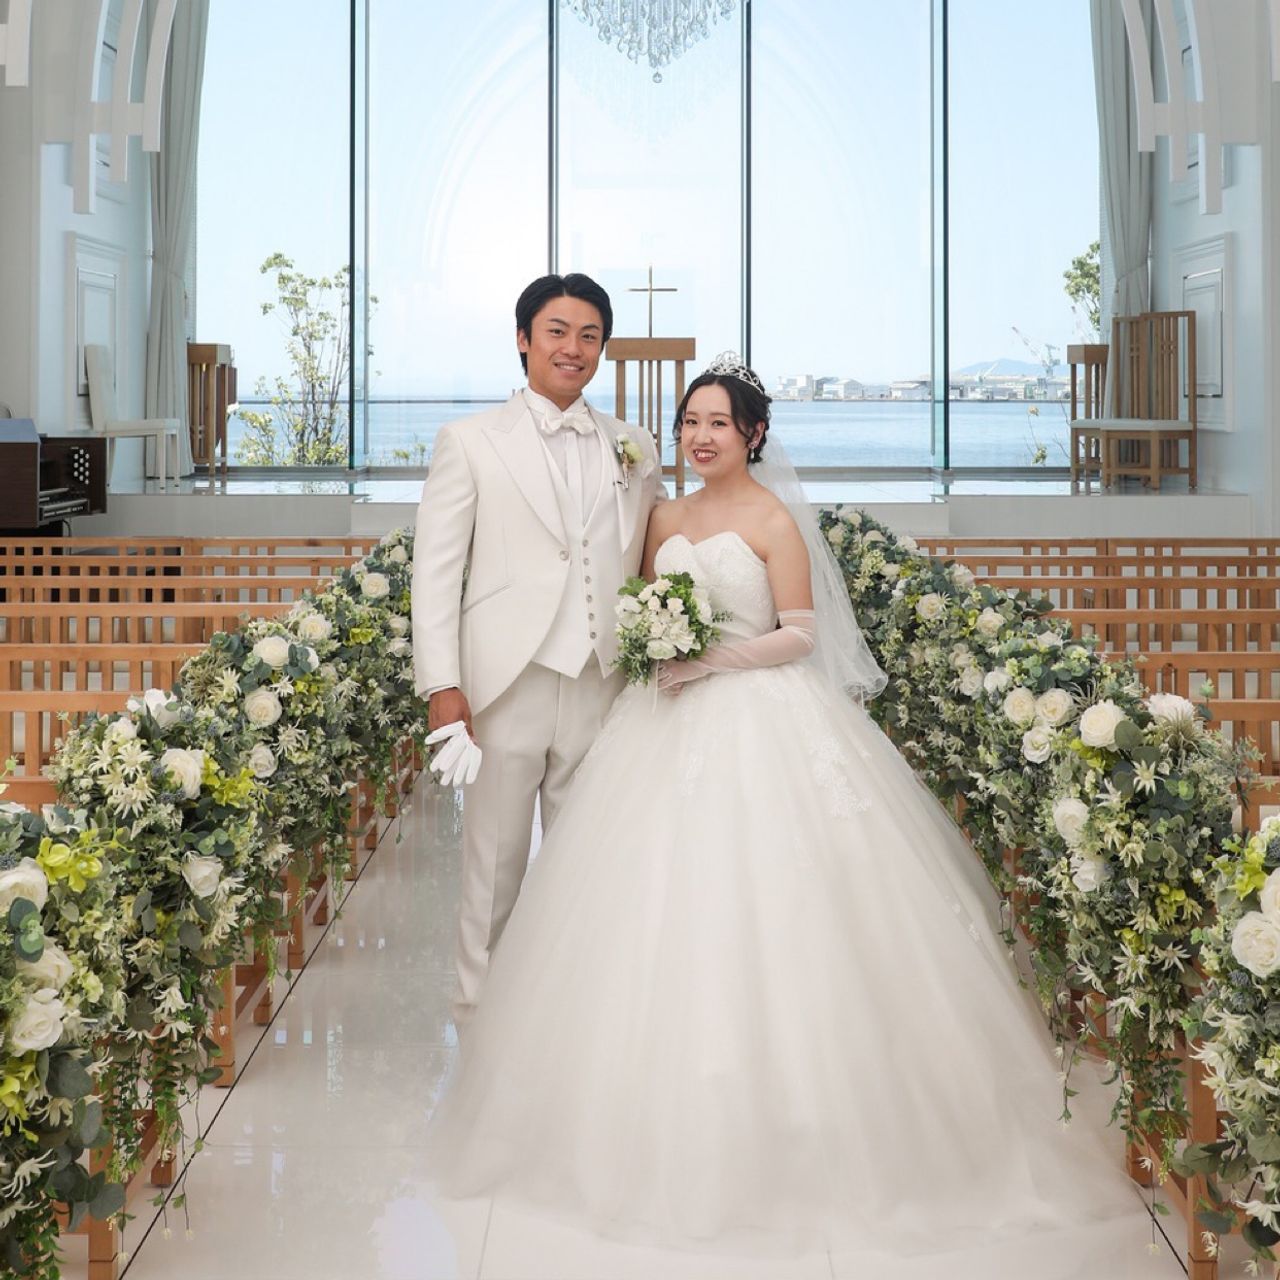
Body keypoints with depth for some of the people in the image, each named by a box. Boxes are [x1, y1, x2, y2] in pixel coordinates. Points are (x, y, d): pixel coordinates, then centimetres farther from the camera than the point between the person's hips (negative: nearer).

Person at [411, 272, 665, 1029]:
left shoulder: (636, 451, 13)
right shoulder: (471, 442, 5)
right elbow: (436, 568, 1)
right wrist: (442, 684, -7)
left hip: (601, 685, 3)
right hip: (504, 684, -2)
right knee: (495, 860, 3)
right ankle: (482, 1016, 15)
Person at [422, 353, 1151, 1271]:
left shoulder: (774, 521, -5)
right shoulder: (666, 519, 12)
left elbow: (800, 635, -9)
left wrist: (711, 658, -16)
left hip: (760, 726, -6)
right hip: (673, 726, 6)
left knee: (752, 907, -8)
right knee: (660, 904, 3)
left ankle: (765, 1128, 1)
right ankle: (663, 1118, 12)